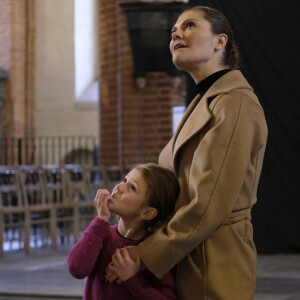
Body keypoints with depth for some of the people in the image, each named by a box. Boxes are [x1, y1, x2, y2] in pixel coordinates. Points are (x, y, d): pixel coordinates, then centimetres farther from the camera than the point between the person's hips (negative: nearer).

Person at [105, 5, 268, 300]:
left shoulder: (234, 103, -16)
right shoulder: (207, 101, 15)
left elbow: (209, 206, -22)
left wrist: (144, 254, -18)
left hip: (213, 259, -9)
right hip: (191, 254, 9)